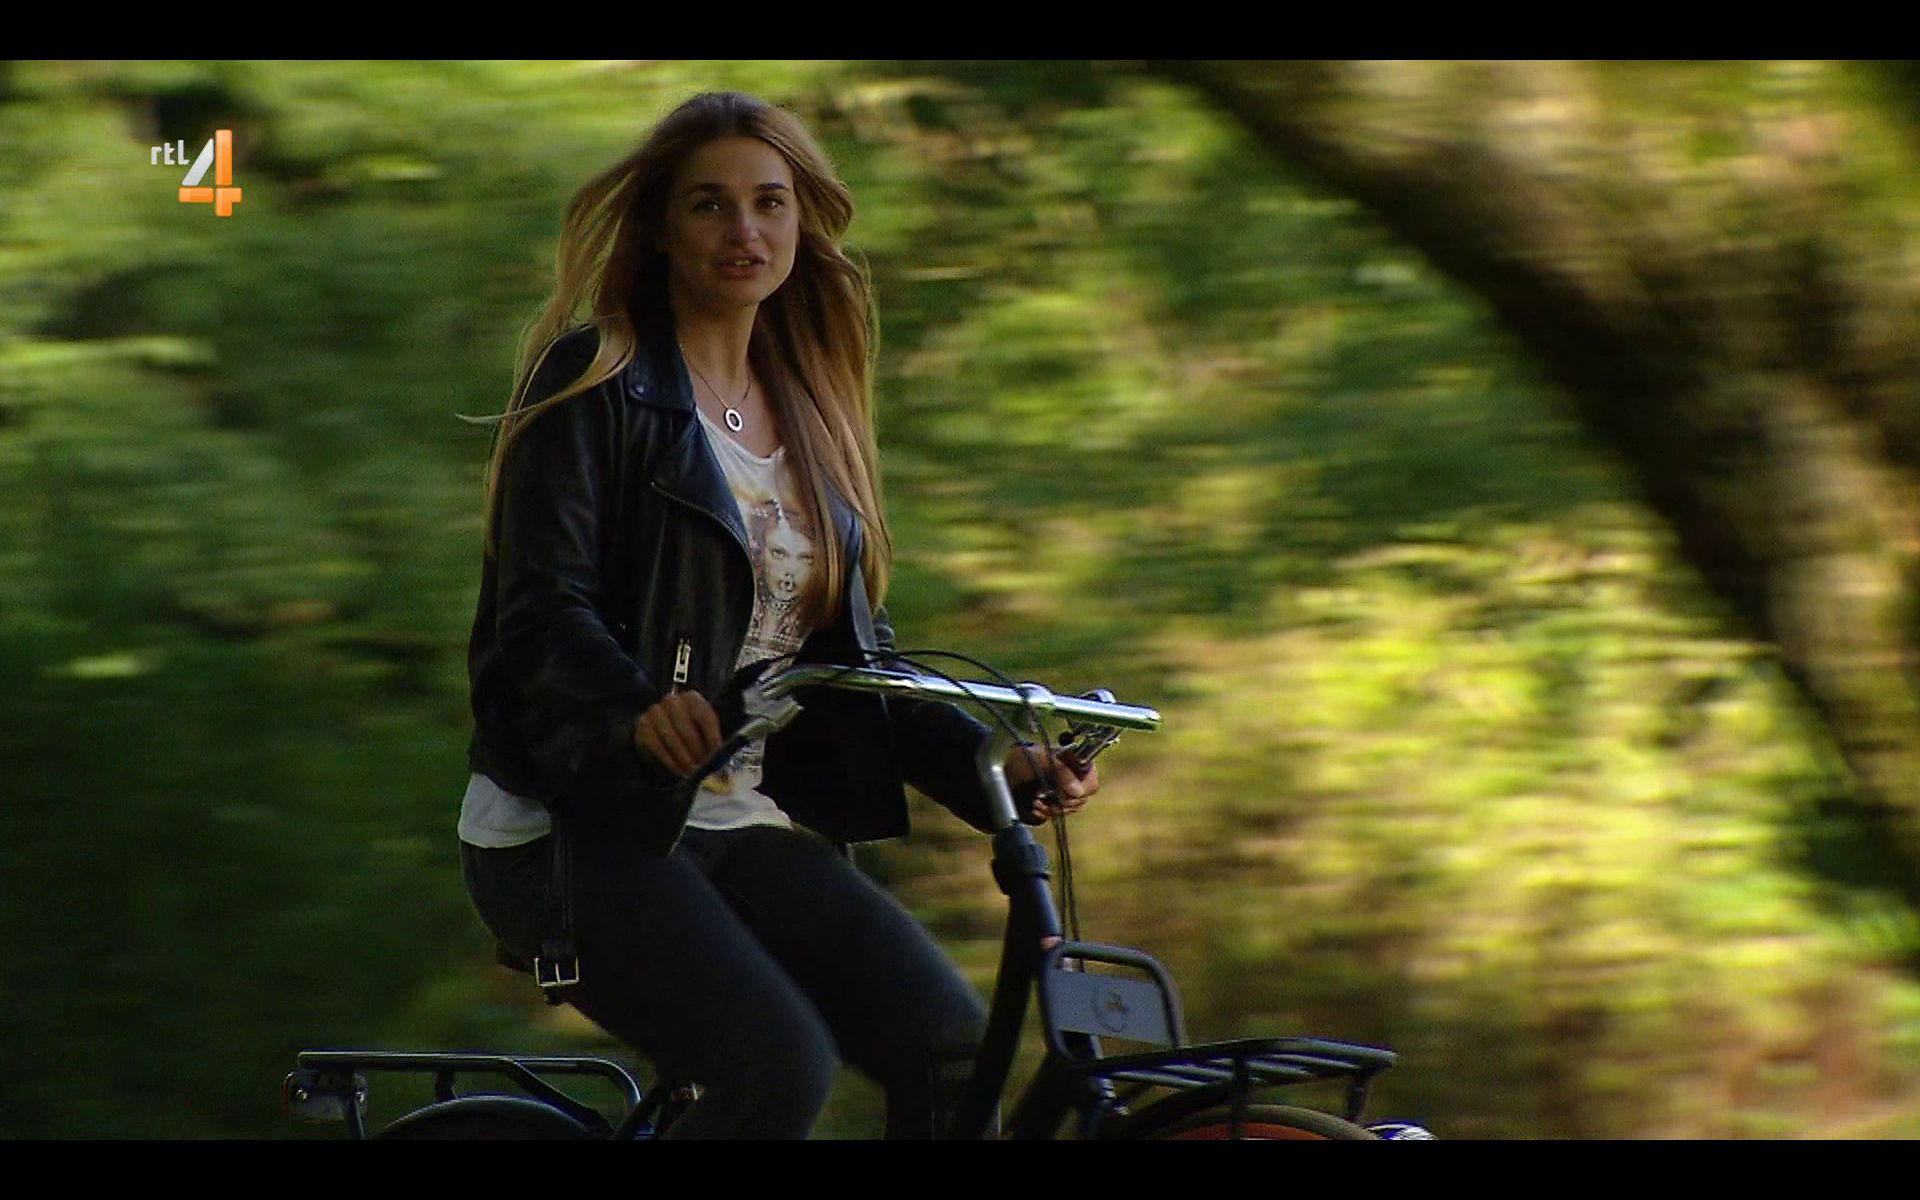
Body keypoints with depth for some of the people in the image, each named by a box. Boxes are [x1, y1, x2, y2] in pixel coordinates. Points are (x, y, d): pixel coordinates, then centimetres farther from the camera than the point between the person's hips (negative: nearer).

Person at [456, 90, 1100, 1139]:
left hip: (742, 823, 6)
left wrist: (989, 761, 0)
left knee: (949, 1041, -16)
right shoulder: (597, 383, -4)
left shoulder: (808, 406, 17)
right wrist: (640, 708, -36)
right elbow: (543, 611, -15)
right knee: (781, 1068, -28)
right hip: (579, 825, -6)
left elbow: (851, 645, 16)